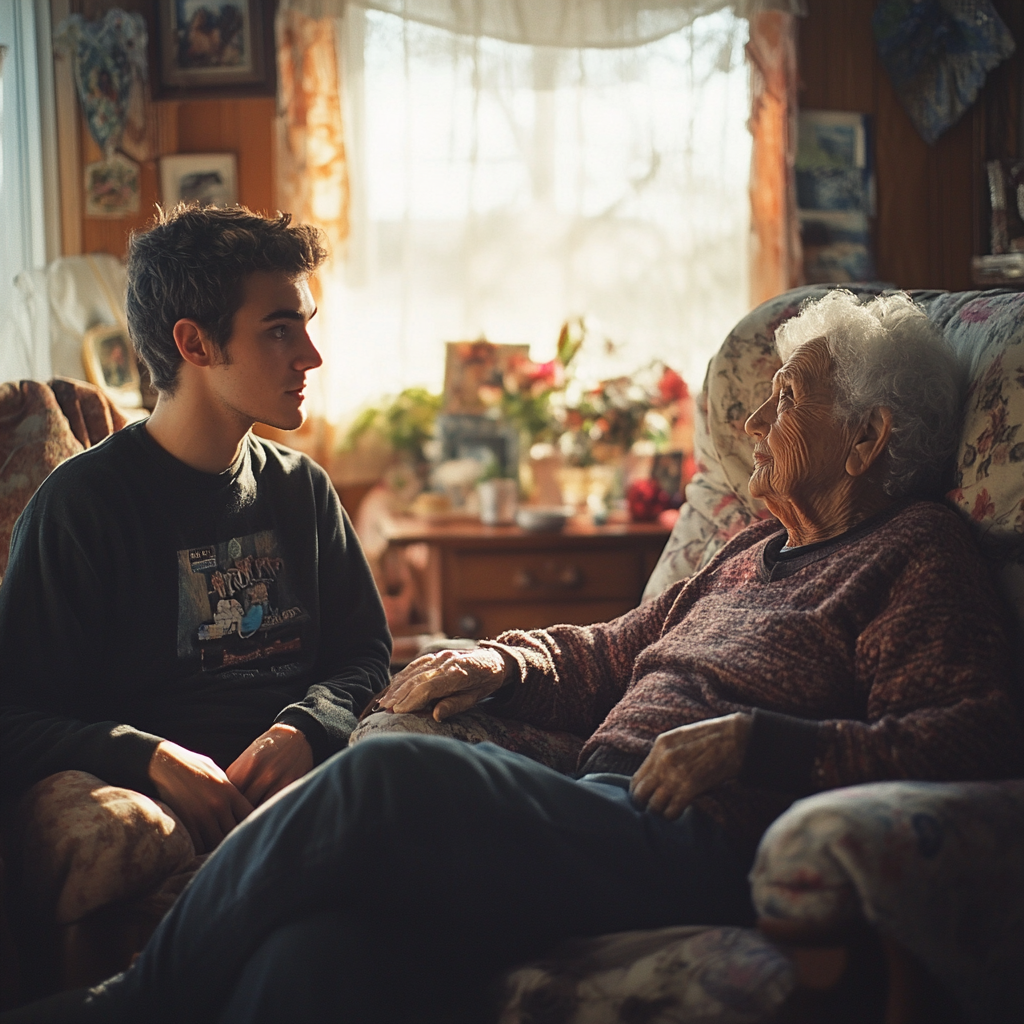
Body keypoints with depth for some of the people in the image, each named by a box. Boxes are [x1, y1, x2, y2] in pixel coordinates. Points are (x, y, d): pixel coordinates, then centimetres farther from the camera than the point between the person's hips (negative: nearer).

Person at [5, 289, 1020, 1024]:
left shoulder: (919, 555, 5)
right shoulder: (759, 549, 30)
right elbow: (611, 653, 36)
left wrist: (756, 742, -19)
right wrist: (502, 663, 15)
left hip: (698, 852, -7)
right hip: (603, 819, 7)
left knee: (394, 776, -28)